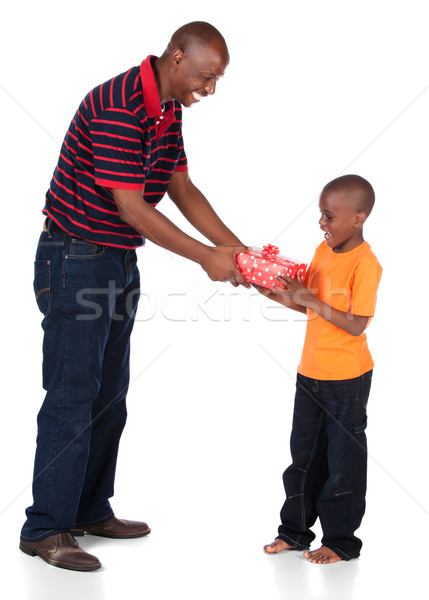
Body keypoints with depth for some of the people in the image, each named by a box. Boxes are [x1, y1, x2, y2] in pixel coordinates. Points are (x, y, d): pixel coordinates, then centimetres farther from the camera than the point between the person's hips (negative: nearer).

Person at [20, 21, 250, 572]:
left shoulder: (168, 110, 8)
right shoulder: (115, 107, -23)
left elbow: (182, 190, 10)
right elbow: (132, 208, -24)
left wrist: (235, 246, -1)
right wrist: (206, 258, -20)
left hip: (120, 263, 10)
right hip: (75, 261, -9)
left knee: (110, 393, 13)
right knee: (73, 393, -6)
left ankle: (91, 510, 24)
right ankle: (45, 528, 3)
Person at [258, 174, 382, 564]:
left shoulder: (365, 263, -18)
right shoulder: (324, 250, 6)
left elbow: (355, 324, -22)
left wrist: (311, 300, -24)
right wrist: (280, 295, -3)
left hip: (346, 378, -8)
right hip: (311, 372, 8)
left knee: (343, 459, 6)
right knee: (304, 453, 16)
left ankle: (341, 541, 19)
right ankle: (295, 530, 29)